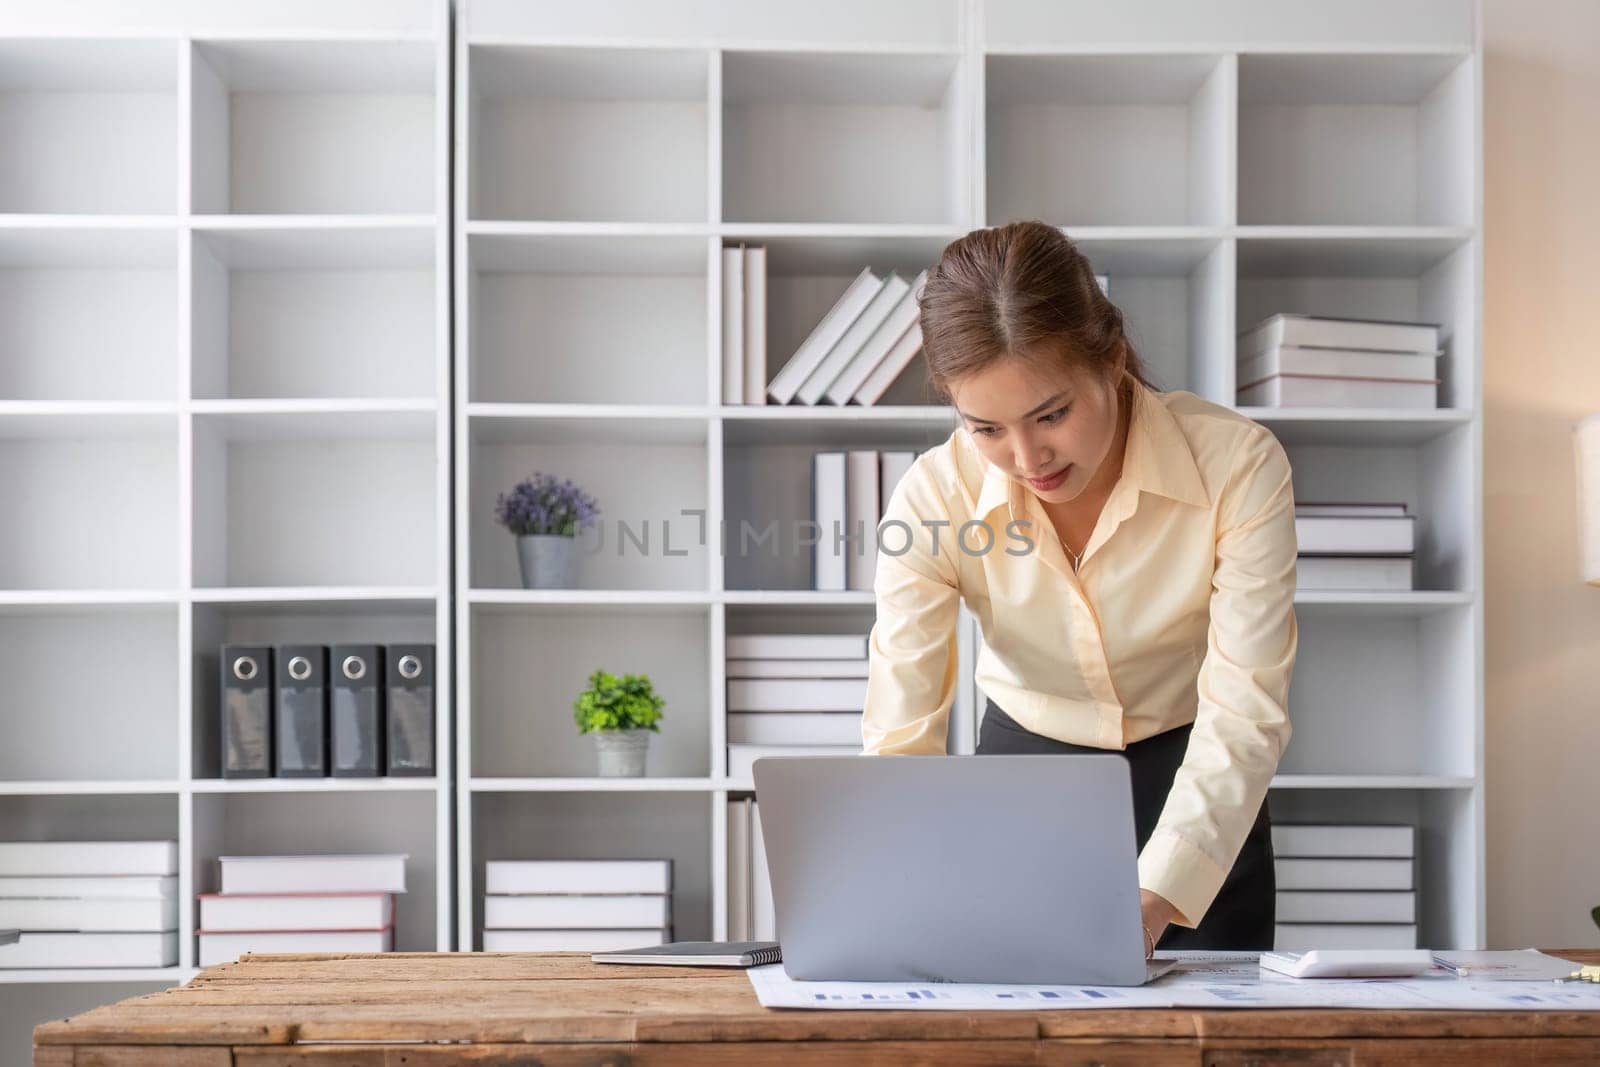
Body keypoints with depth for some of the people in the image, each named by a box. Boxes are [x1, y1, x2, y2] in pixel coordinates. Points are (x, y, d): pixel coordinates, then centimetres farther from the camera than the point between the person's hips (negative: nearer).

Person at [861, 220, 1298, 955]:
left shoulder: (1237, 465, -25)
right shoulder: (933, 499, -22)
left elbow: (1245, 713, -27)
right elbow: (899, 739, -24)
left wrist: (1151, 906, -41)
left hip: (1198, 801, 0)